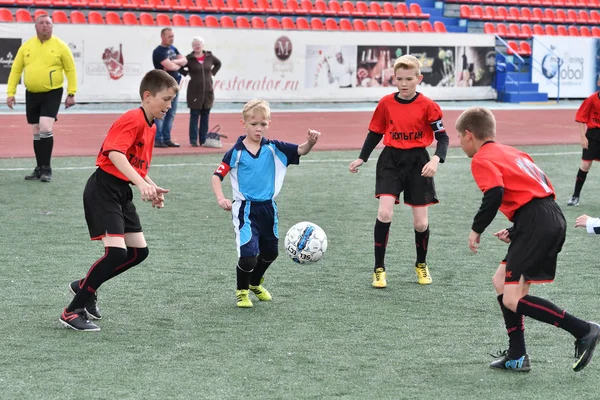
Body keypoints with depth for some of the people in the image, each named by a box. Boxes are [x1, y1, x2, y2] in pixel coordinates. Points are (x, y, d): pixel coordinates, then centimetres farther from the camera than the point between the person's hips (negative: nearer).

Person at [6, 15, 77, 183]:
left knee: (45, 129, -17)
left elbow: (71, 70, 0)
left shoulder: (60, 46, -3)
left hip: (52, 94, -4)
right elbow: (16, 70, 8)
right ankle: (40, 168, 19)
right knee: (36, 132, 9)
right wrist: (10, 93, 0)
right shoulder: (26, 46, 5)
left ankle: (46, 169, -8)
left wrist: (71, 94, -5)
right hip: (31, 94, 4)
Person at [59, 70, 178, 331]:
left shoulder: (150, 126, 14)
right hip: (104, 190, -10)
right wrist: (141, 183, -41)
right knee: (117, 252, -18)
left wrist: (152, 189, 7)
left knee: (139, 251, 9)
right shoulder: (133, 120, -16)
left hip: (122, 192, 10)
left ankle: (85, 287, 24)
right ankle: (72, 312, -8)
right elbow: (114, 154, -31)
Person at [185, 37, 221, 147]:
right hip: (194, 91, -4)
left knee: (205, 117, 6)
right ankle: (193, 141, 0)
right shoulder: (189, 59, -5)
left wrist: (212, 73, 11)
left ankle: (203, 140, 10)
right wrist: (187, 73, -4)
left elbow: (218, 64, 23)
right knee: (194, 116, -2)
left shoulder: (209, 57, 5)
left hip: (208, 91, 4)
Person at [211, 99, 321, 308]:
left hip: (268, 208, 5)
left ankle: (255, 284, 47)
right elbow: (217, 176, -5)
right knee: (248, 254, -16)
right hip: (246, 210, -5)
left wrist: (310, 142, -31)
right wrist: (221, 198, -20)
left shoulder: (274, 149, 0)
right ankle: (241, 291, 12)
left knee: (270, 252, 18)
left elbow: (300, 150, -9)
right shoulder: (236, 152, -8)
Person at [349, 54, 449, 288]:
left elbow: (442, 137, -5)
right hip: (390, 161, 1)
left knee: (420, 222, 3)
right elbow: (375, 133, 12)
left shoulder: (427, 106, -8)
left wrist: (436, 159, -22)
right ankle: (379, 269, -5)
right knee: (384, 213, -17)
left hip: (417, 162, -1)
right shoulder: (386, 104, -1)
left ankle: (421, 265, 31)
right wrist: (362, 158, 6)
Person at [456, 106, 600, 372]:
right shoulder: (511, 152, 25)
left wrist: (477, 229, -6)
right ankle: (517, 357, 16)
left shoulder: (482, 159, -2)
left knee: (513, 300, -9)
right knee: (501, 281, 17)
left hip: (536, 222, -10)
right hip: (553, 218, 10)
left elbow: (495, 194, -20)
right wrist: (516, 232, 22)